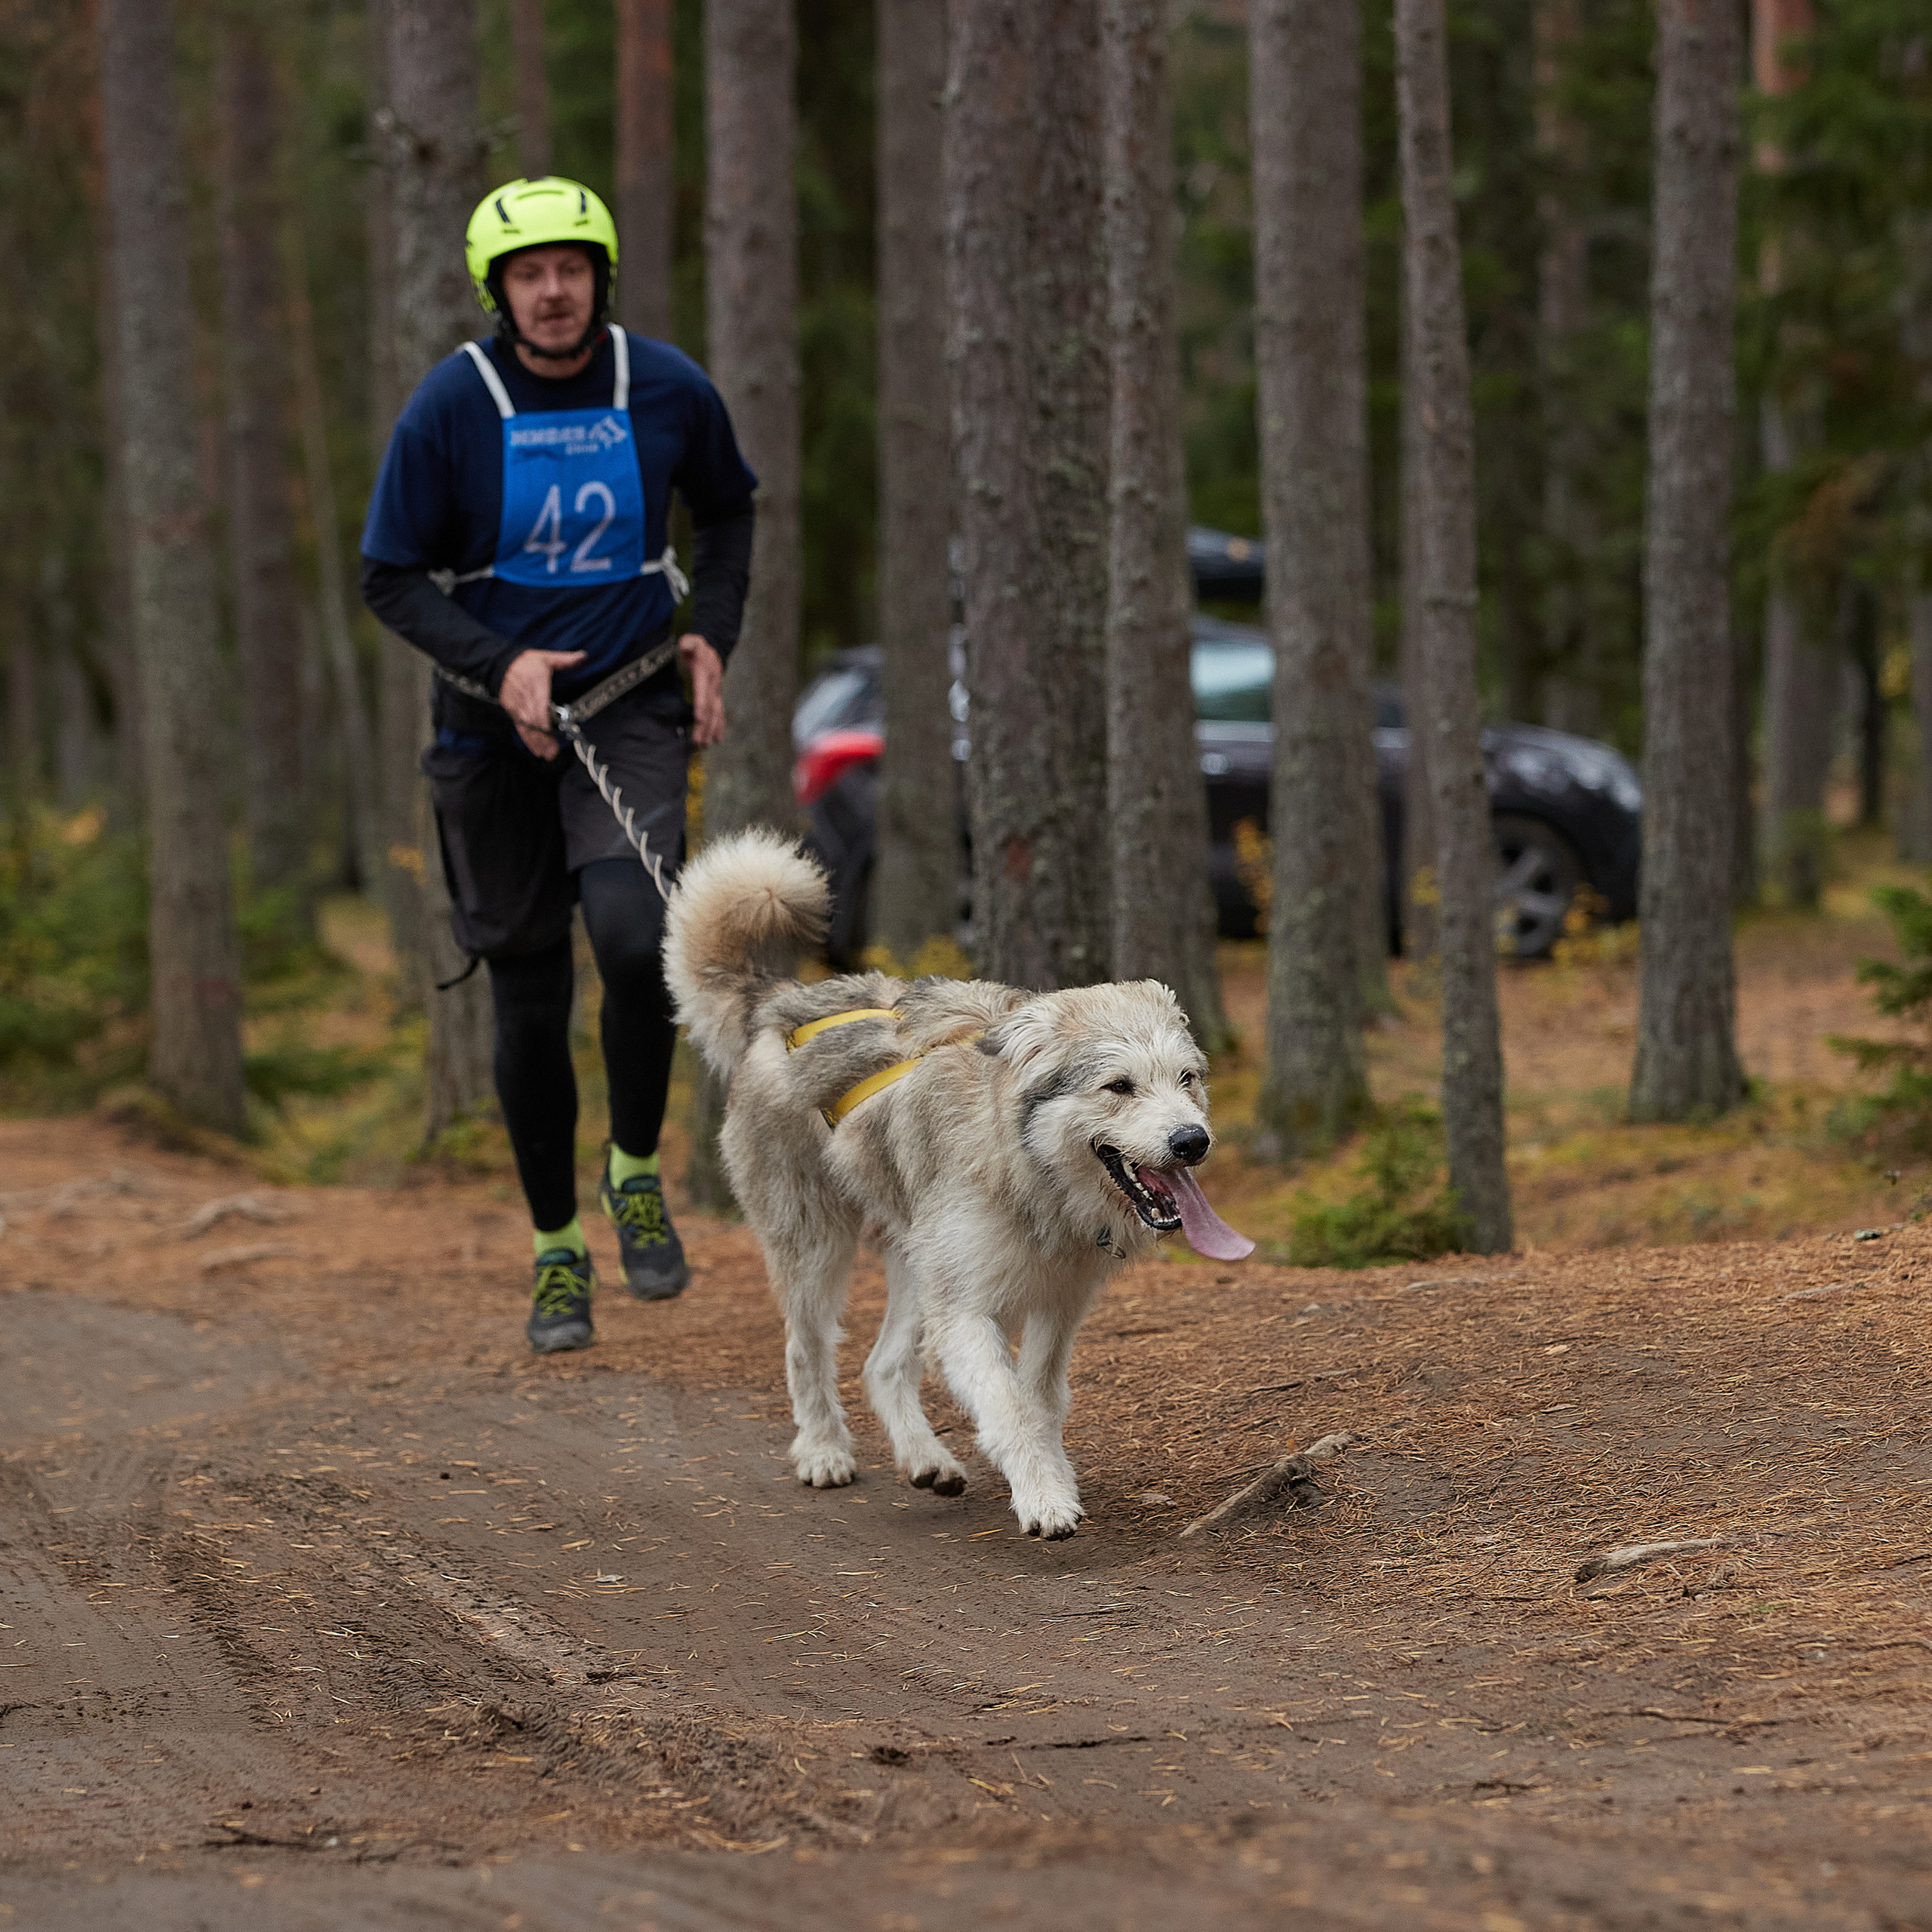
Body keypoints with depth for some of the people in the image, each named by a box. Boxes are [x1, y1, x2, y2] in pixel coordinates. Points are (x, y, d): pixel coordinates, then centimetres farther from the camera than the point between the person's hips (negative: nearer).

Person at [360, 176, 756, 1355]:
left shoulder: (668, 390, -4)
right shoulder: (451, 408, -10)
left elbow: (727, 508, 16)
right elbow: (393, 580, -4)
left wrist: (714, 637, 2)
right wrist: (500, 665, -18)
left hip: (632, 707, 0)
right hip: (497, 720, 0)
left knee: (634, 937, -25)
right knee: (530, 1001, 5)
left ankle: (638, 1173, -1)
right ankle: (558, 1251, 21)